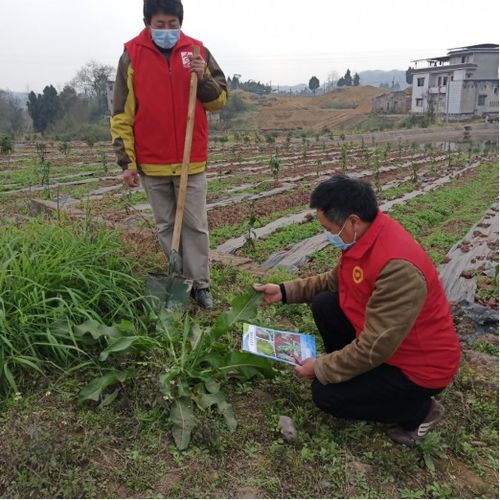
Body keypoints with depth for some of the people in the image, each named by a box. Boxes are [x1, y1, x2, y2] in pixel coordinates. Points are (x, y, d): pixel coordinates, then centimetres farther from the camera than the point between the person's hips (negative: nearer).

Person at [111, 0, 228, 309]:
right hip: (152, 163, 0)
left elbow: (220, 101, 6)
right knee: (166, 226, 9)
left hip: (192, 161, 0)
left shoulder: (197, 51, 2)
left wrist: (203, 78, -14)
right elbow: (122, 114, 0)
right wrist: (127, 161, -4)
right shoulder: (132, 55, -1)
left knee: (196, 225, 4)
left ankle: (201, 284, 13)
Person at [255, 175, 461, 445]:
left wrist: (321, 368, -16)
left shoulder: (398, 267, -36)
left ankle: (419, 409, 7)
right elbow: (334, 280, 11)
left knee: (325, 394, -7)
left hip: (420, 362, -8)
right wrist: (284, 291, 4)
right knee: (323, 305, 1)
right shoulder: (364, 234, -8)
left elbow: (374, 348, -30)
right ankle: (355, 371, 16)